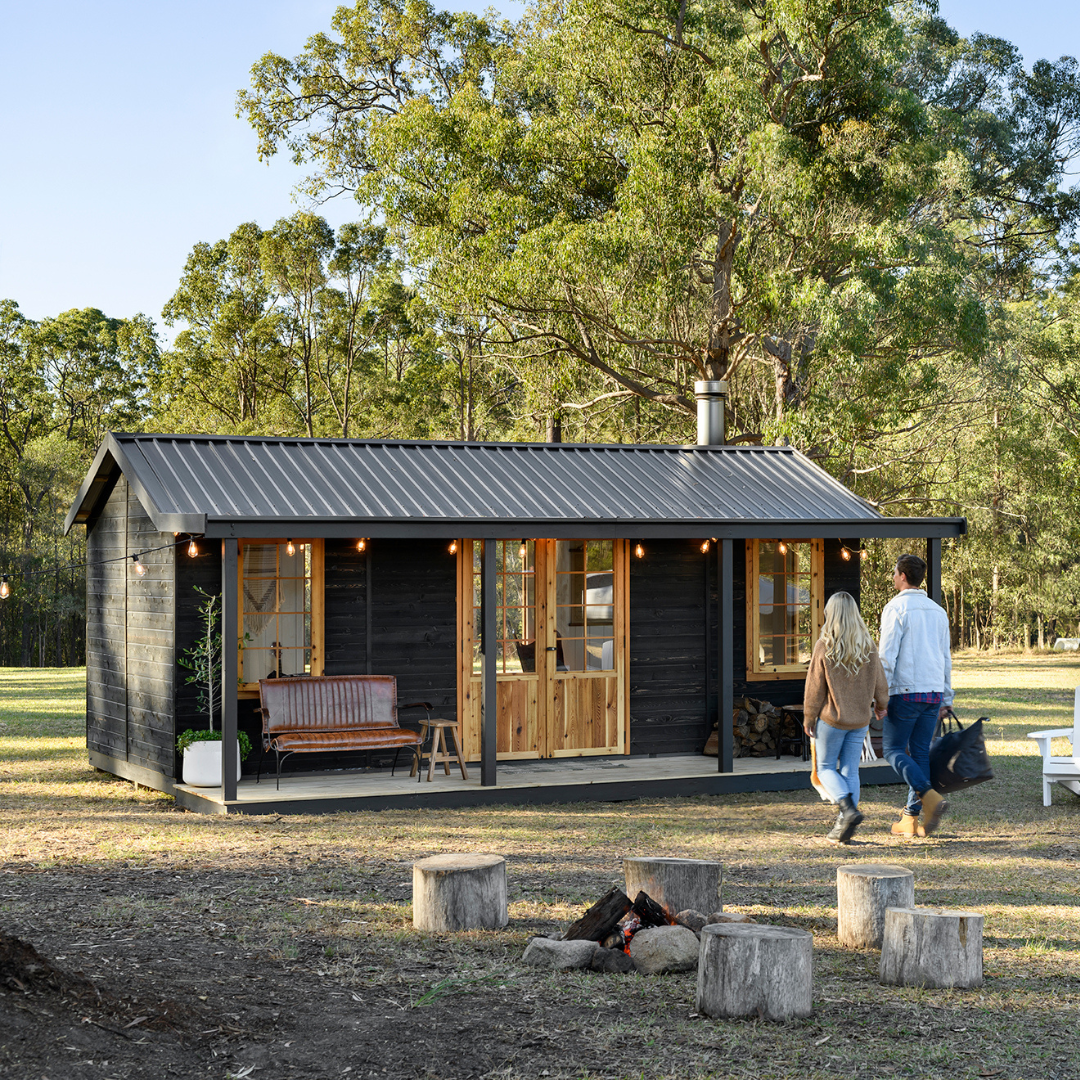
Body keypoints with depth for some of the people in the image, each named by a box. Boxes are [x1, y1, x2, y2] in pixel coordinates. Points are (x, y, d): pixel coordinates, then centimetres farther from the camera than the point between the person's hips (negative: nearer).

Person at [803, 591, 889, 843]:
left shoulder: (824, 646, -13)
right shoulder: (868, 646, -2)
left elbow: (815, 688, -8)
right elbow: (879, 682, 8)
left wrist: (809, 718, 4)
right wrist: (881, 705, 27)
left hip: (831, 719, -4)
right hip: (860, 719, 4)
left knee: (826, 768, 9)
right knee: (850, 771, 10)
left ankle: (848, 809, -13)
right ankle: (843, 825, 8)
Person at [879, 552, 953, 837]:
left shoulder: (896, 608, -8)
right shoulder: (937, 611, 13)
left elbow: (887, 656, -14)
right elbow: (946, 658, 16)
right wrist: (946, 699, 20)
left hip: (905, 691, -6)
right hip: (933, 693, 7)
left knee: (893, 750, 2)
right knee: (920, 753, 9)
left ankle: (929, 796, -18)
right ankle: (910, 818, 8)